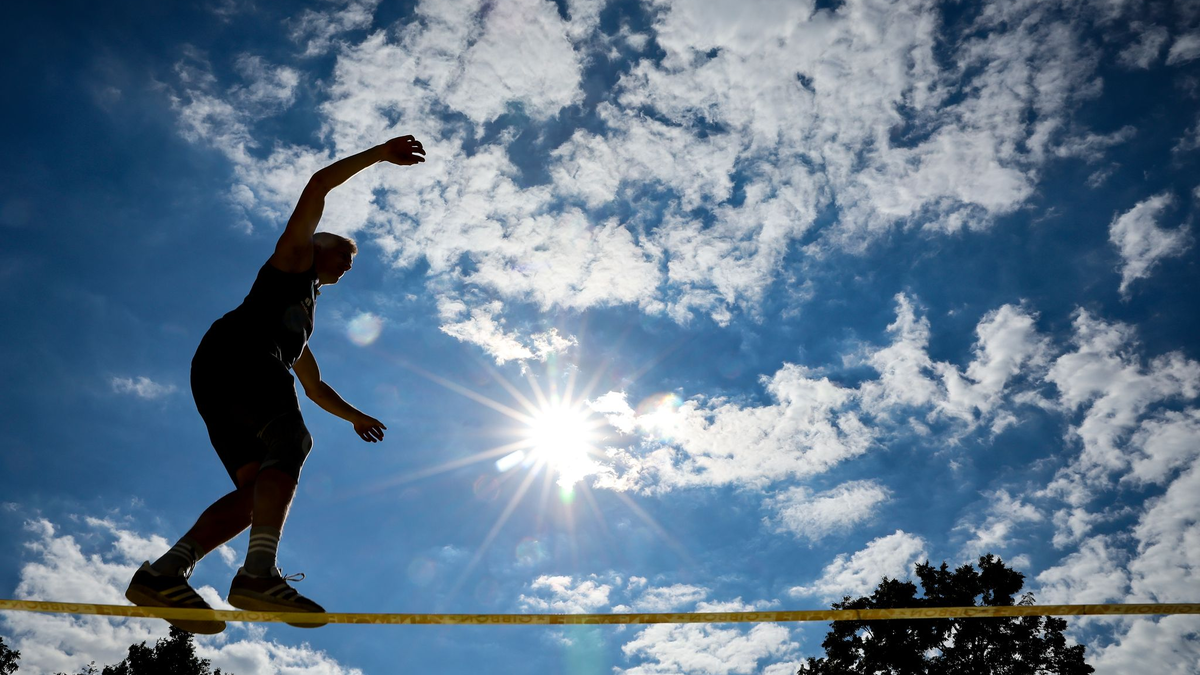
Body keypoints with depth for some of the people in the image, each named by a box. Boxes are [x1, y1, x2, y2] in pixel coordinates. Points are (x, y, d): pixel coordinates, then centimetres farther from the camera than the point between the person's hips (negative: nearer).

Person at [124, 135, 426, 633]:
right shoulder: (294, 258, 22)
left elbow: (315, 388, 46)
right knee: (290, 442, -28)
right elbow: (317, 186, 12)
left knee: (259, 490, -9)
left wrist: (355, 415, 39)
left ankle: (163, 574, -22)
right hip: (236, 352, -8)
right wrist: (379, 153, 14)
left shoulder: (305, 318, 41)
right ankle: (259, 573, -46)